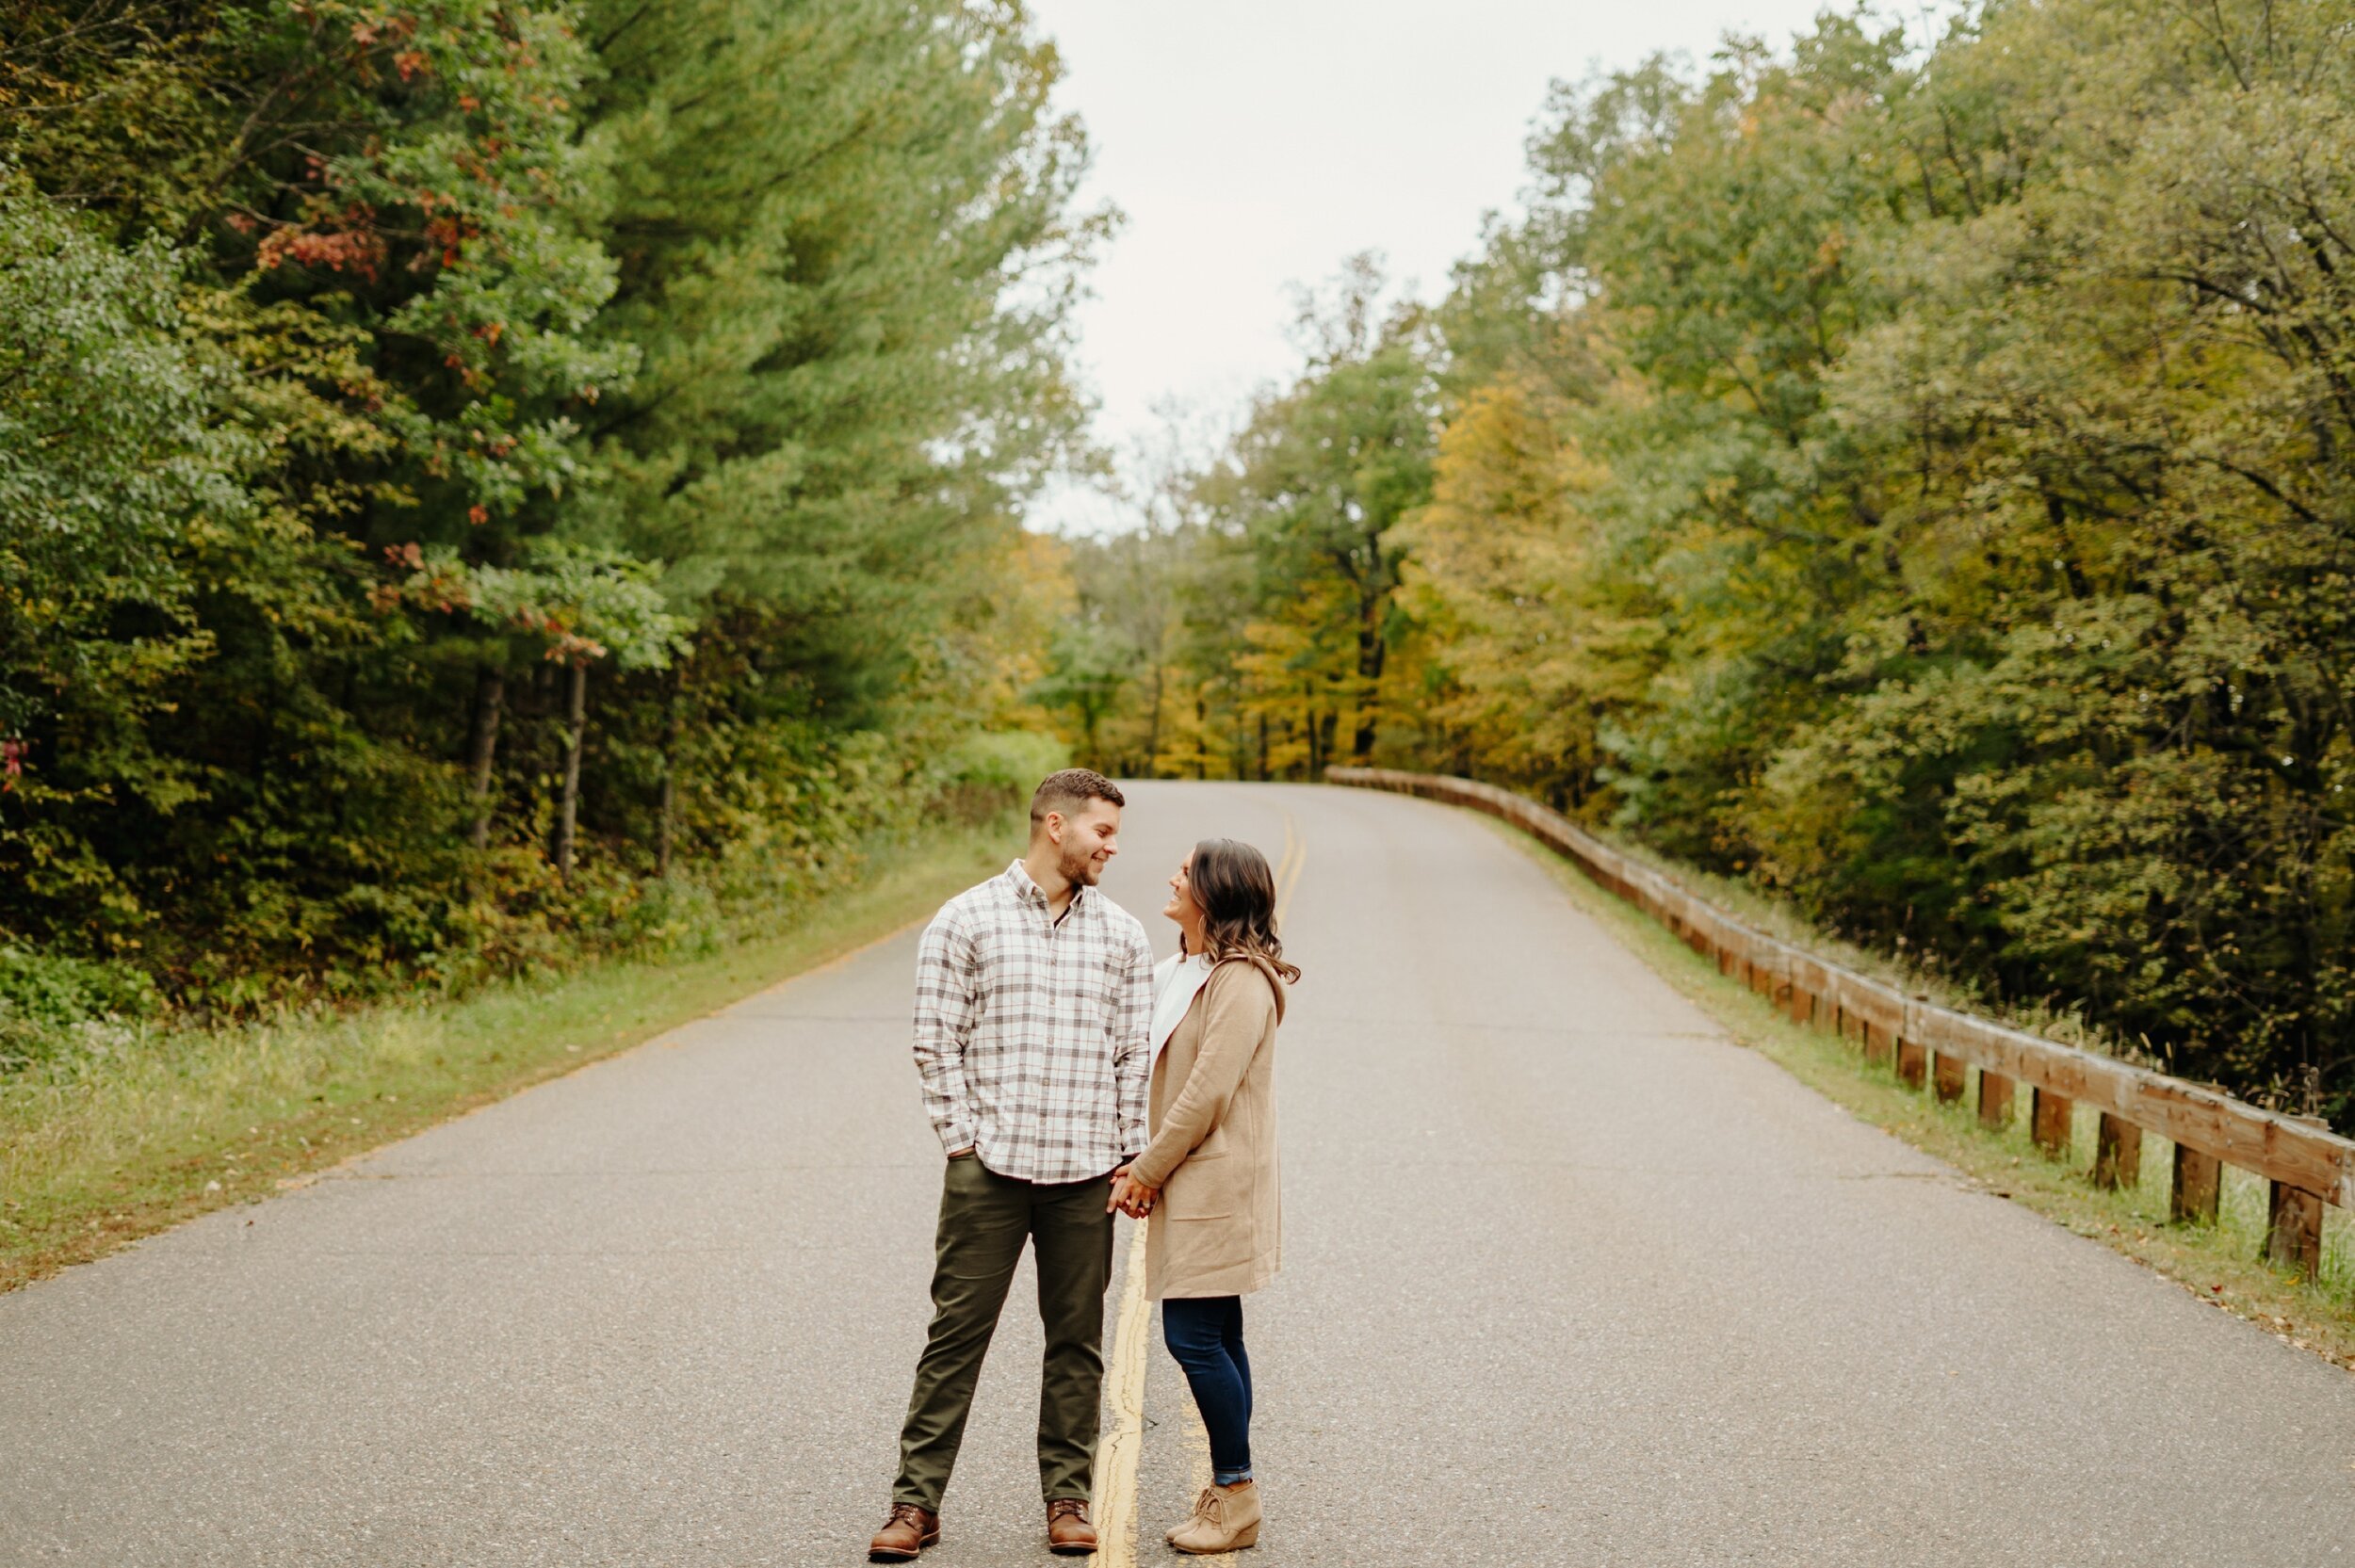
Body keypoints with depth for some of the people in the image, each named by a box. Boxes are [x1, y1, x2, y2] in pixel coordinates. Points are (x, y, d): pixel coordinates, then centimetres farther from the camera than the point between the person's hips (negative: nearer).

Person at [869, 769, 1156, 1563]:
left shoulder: (1121, 934, 10)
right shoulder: (966, 921, 0)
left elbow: (1134, 1054, 10)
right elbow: (936, 1044, -1)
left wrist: (1130, 1153, 4)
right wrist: (962, 1140, -5)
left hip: (1085, 1173, 3)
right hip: (989, 1169, -3)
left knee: (1077, 1341, 9)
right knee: (956, 1334, 1)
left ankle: (1068, 1497, 20)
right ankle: (917, 1499, 9)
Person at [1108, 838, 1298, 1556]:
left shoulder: (1241, 982, -16)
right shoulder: (1176, 974, 14)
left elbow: (1206, 1095, -18)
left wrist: (1147, 1172, -11)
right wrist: (1136, 1167, 3)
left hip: (1217, 1187, -9)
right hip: (1186, 1188, 9)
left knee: (1194, 1336, -7)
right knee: (1214, 1338, 12)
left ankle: (1236, 1497, 4)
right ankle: (1227, 1493, 19)